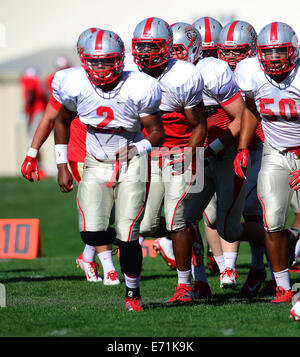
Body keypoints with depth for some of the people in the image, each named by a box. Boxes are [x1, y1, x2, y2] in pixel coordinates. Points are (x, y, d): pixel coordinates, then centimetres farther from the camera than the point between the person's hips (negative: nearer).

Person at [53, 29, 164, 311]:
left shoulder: (137, 89, -18)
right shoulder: (76, 86, -10)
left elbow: (157, 133, -8)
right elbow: (62, 122, 9)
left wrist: (138, 148, -27)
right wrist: (62, 166, 6)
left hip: (131, 165, -2)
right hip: (96, 165, 3)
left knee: (128, 237, -10)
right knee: (92, 235, -13)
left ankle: (132, 293, 14)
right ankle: (124, 238, 24)